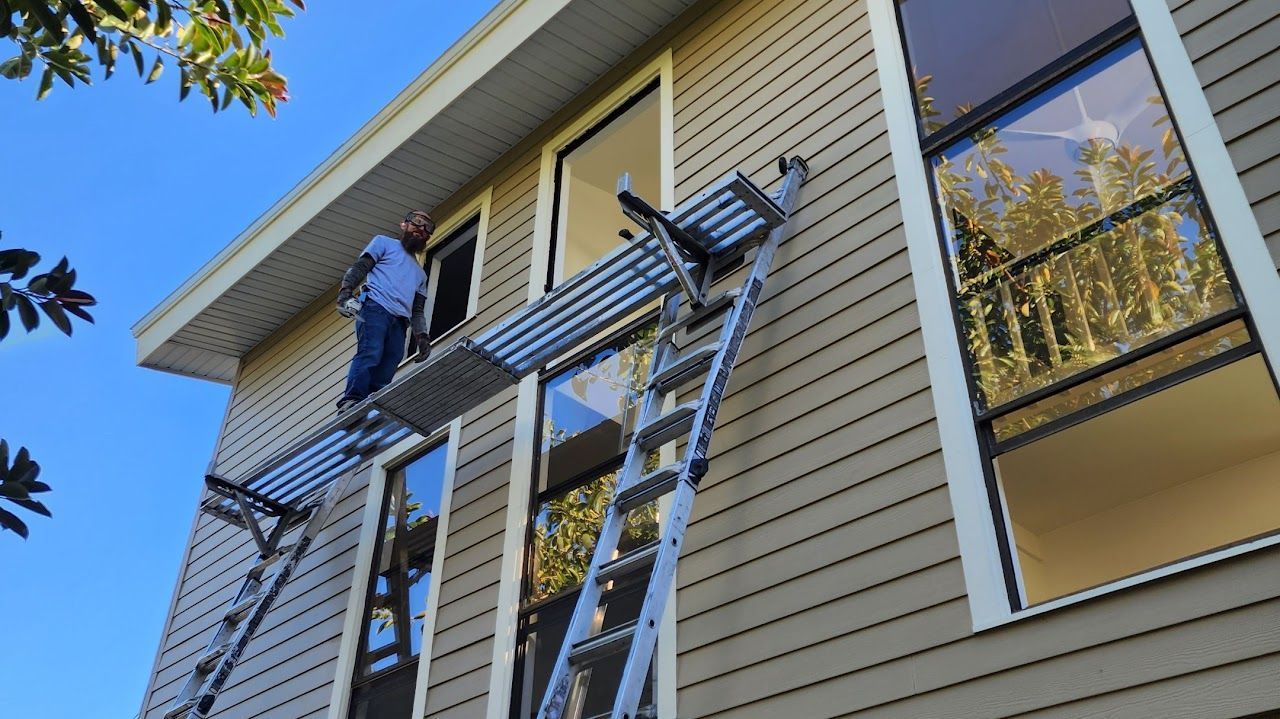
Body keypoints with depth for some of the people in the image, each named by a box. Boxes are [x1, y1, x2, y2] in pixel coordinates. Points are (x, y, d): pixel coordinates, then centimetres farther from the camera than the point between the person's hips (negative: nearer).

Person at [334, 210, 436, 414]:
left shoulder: (420, 273, 38)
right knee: (369, 354, -27)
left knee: (384, 374, -12)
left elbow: (417, 310, 30)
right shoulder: (385, 243, 23)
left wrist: (422, 335, 12)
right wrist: (345, 292, -9)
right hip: (376, 308, -5)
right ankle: (351, 402, -38)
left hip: (399, 322, 5)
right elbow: (359, 268, 9)